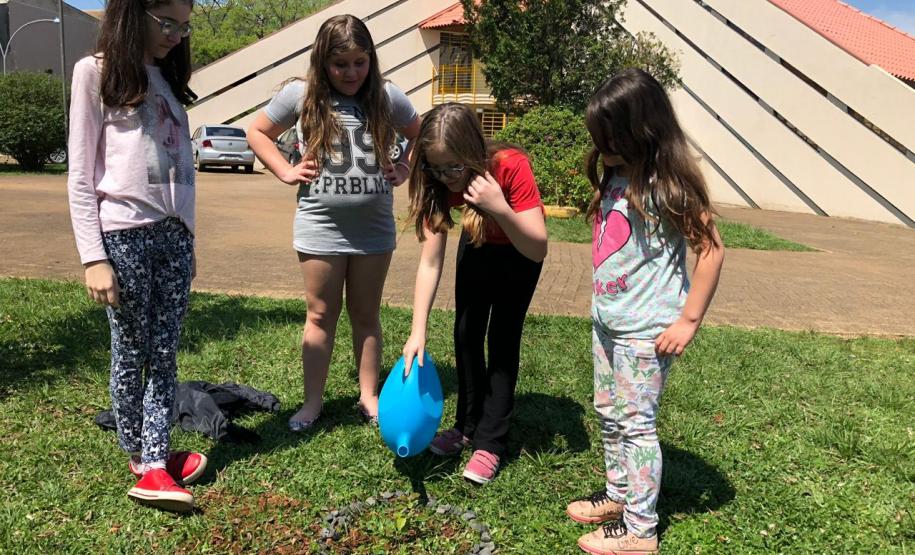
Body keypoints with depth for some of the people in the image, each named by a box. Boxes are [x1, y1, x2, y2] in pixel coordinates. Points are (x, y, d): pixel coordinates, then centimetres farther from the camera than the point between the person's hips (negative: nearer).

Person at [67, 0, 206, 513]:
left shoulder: (169, 81, 17)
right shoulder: (96, 72, -2)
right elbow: (81, 176, -6)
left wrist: (187, 238, 11)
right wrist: (94, 257, -12)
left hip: (174, 233, 6)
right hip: (123, 234, -5)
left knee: (164, 352, 2)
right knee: (131, 352, 6)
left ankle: (154, 465, 6)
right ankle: (140, 455, 22)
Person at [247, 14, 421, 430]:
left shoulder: (387, 98, 0)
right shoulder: (300, 95, -3)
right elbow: (258, 133, 9)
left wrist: (405, 170, 2)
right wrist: (286, 172, -1)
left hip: (374, 228, 1)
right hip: (320, 226, -1)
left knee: (366, 314, 13)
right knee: (321, 315, 9)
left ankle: (369, 397, 25)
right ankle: (313, 402, 21)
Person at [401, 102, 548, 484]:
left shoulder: (511, 167, -39)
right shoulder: (436, 183, -27)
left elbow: (538, 249, -38)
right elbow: (430, 262, -26)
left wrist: (499, 208, -54)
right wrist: (418, 332, -32)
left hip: (519, 249, -4)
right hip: (477, 245, 4)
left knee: (502, 337, -8)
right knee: (466, 333, 3)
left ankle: (490, 442, 2)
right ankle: (468, 425, 21)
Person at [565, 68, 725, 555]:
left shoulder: (668, 185, -18)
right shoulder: (615, 175, 5)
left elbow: (711, 250, -17)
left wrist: (688, 321, -16)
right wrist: (601, 306, 11)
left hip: (645, 330, -8)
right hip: (606, 321, 8)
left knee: (636, 423, 1)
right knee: (609, 415, 19)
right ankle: (619, 496, 37)